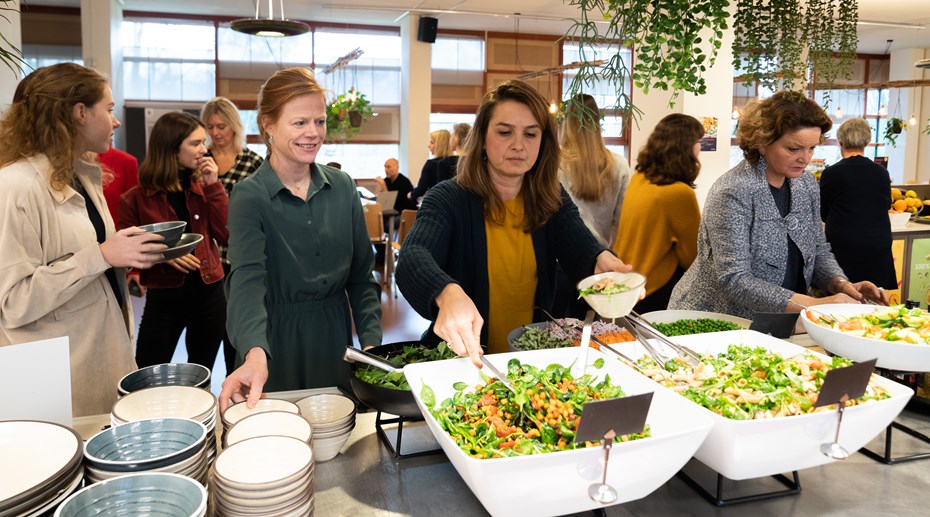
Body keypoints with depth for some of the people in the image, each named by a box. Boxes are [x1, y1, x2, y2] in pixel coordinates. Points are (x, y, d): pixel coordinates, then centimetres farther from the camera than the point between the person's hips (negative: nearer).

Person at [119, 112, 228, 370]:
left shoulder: (204, 186, 5)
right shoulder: (136, 198, -6)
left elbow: (226, 235, -6)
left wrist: (213, 186, -11)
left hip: (209, 293, 3)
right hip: (163, 298, -3)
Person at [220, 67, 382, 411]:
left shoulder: (342, 187, 0)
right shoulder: (249, 197, -13)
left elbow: (361, 275, 4)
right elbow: (248, 279, -28)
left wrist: (371, 341, -8)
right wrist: (255, 354, -45)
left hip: (335, 336, 4)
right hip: (277, 344, -3)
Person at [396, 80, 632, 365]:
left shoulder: (553, 201, 7)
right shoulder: (448, 199, -6)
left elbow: (582, 248, -9)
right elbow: (412, 259, -24)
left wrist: (602, 261, -34)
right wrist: (448, 294, -46)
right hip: (466, 360, -1)